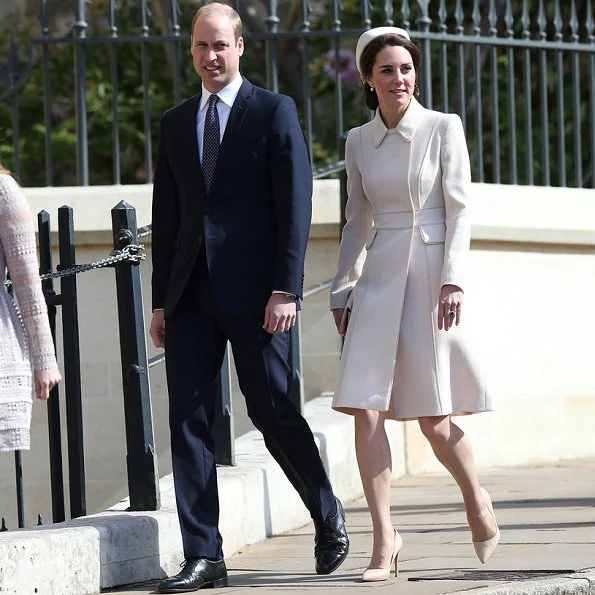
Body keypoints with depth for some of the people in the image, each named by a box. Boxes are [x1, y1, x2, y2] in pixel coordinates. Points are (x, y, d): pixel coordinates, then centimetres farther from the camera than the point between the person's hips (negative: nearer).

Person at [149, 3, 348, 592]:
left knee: (273, 412, 0)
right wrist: (161, 300, 9)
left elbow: (295, 206, -5)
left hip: (253, 290, -4)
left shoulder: (274, 112, 1)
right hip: (191, 294, 5)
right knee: (188, 421, -2)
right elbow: (165, 217, 15)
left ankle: (328, 518, 23)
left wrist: (286, 290, -12)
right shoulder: (175, 124, 15)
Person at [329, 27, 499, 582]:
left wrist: (453, 280, -14)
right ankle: (384, 537, -6)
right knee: (366, 408, -10)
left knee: (434, 416, -1)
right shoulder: (359, 142, 10)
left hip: (431, 272, -4)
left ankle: (477, 500, 27)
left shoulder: (443, 128, -2)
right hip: (378, 279, 4)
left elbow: (459, 209, -5)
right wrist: (341, 290, 13)